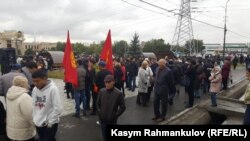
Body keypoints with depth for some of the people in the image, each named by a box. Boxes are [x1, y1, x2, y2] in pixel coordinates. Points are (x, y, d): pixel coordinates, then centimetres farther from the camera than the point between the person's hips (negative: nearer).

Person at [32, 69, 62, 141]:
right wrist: (34, 119, 6)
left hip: (50, 124, -6)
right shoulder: (35, 89, 1)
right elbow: (33, 105, 10)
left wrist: (50, 122, -13)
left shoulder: (53, 89, -19)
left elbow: (57, 108, -19)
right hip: (38, 123, 6)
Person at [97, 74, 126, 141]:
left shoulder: (118, 93, -15)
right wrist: (99, 113, 1)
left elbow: (123, 107, -8)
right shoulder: (101, 91, -5)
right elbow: (98, 103, 9)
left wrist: (115, 115, -11)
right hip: (102, 119, 3)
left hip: (112, 120, -3)